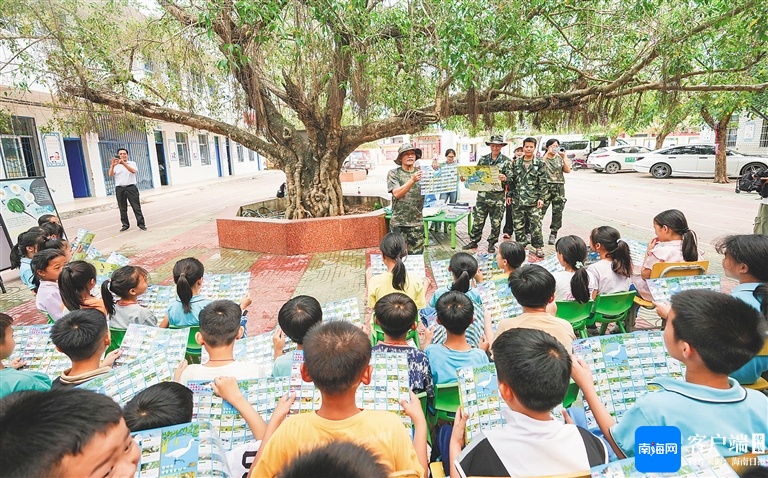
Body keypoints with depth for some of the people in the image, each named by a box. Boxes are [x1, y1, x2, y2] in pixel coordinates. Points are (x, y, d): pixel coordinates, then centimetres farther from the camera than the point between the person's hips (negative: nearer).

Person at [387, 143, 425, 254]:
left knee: (417, 254, 7)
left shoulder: (421, 173, 6)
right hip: (398, 223, -2)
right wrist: (412, 180, -27)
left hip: (417, 222, 2)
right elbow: (397, 194, -13)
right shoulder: (393, 173, 1)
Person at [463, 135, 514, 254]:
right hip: (483, 194, 2)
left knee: (496, 222, 5)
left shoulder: (506, 161, 0)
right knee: (477, 220, 6)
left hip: (498, 196, -2)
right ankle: (474, 241, 20)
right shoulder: (483, 159, 9)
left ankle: (492, 243, 20)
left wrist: (504, 178, -26)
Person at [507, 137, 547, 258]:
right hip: (518, 200, 3)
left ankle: (538, 247, 11)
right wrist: (509, 195, 9)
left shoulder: (539, 164, 1)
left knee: (535, 225, -2)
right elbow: (511, 181, 14)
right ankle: (521, 245, 21)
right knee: (518, 225, 8)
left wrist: (541, 198, -8)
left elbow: (543, 183, -1)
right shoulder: (516, 164, 9)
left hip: (533, 201, -3)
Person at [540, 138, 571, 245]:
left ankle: (553, 234, 14)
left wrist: (564, 157, -7)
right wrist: (547, 154, -17)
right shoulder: (543, 158, 5)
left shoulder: (560, 159, 13)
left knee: (557, 212, 5)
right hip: (545, 187, -3)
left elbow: (568, 170, -1)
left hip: (559, 188, 4)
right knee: (540, 211, -10)